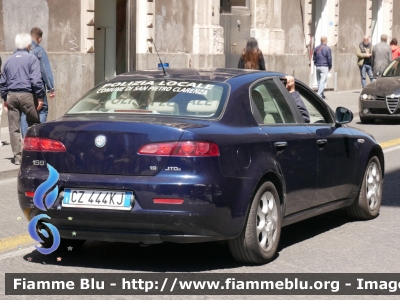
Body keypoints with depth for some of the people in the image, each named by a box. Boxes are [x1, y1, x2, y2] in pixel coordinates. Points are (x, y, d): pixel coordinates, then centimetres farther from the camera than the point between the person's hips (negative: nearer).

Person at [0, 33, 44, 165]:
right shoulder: (31, 58, -4)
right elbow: (36, 80, -13)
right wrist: (40, 97, -8)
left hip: (11, 96, 4)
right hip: (27, 95, -4)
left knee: (14, 128, 5)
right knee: (34, 124, 8)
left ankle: (17, 156, 4)